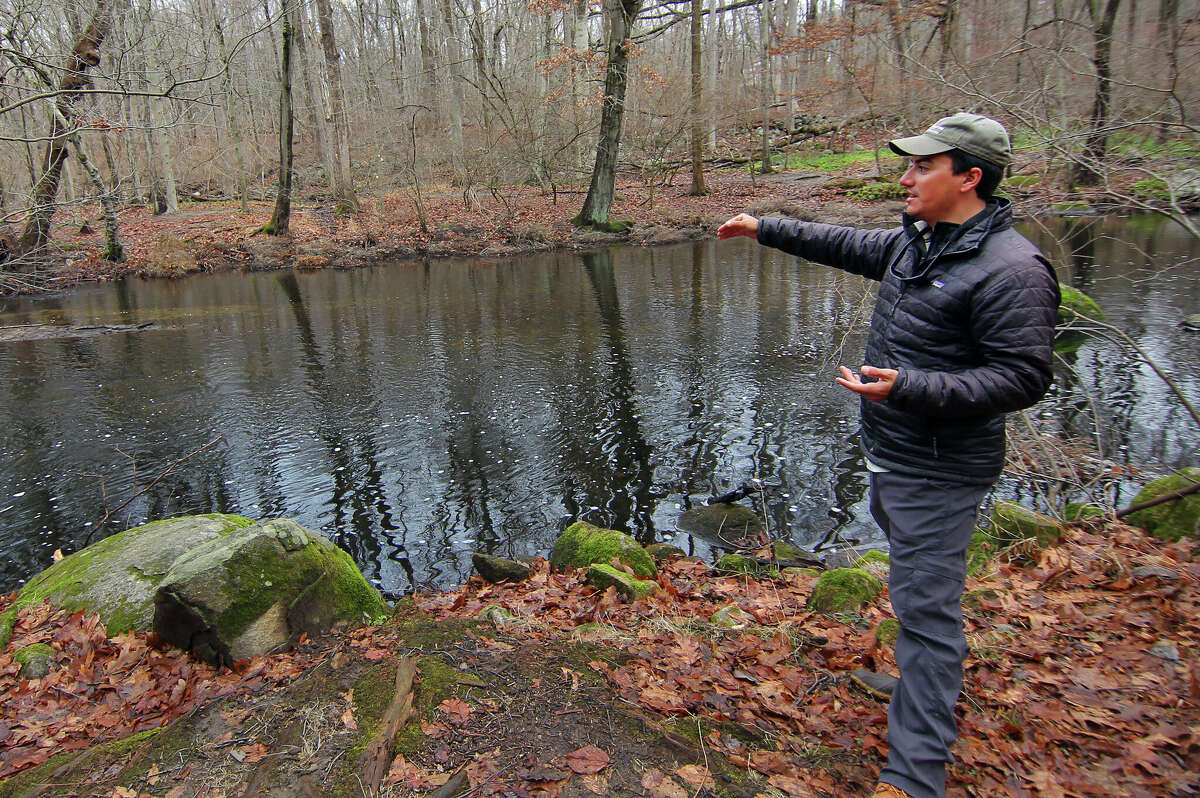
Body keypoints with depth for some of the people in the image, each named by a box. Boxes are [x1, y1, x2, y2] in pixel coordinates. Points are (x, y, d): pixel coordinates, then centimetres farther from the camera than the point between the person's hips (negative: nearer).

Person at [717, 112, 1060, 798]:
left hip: (939, 471, -10)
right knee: (912, 572, 26)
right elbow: (848, 245, 21)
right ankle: (936, 685, 50)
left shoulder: (1012, 269, -20)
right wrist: (765, 228, 24)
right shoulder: (916, 239, 7)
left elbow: (1023, 377, -23)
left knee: (925, 606, -5)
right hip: (890, 452, 10)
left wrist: (911, 387, -32)